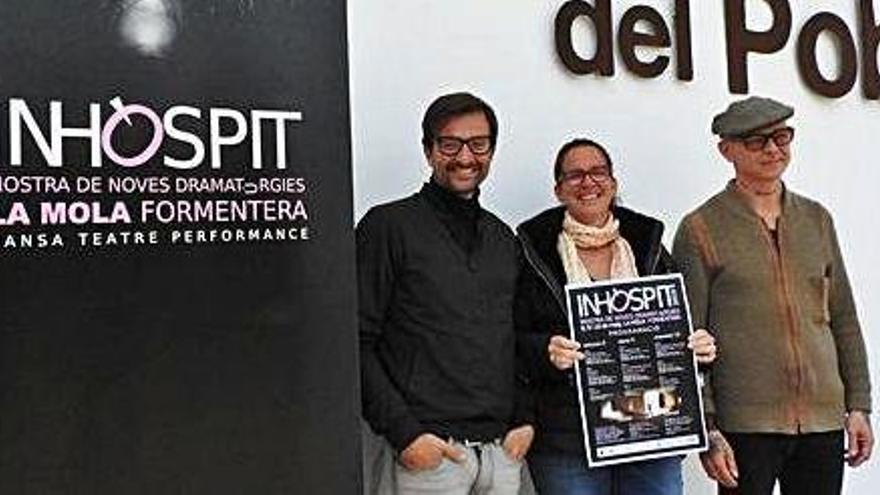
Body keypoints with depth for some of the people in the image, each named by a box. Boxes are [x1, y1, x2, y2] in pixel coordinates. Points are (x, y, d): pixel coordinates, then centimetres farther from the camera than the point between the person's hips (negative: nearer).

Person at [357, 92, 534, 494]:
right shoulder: (388, 225, -4)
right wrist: (403, 433, -13)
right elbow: (359, 343, -8)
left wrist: (525, 419, 5)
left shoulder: (504, 239, 13)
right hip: (429, 451, -5)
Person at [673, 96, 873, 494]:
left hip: (824, 418, 5)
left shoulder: (816, 219, 10)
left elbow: (843, 319, 15)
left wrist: (858, 405, 11)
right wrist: (706, 431, -9)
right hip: (745, 424, -4)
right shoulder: (701, 229, -4)